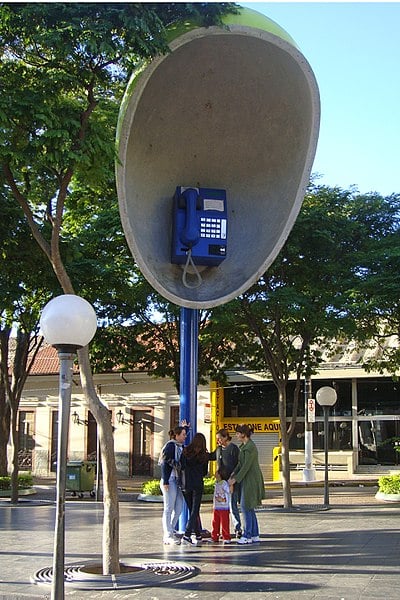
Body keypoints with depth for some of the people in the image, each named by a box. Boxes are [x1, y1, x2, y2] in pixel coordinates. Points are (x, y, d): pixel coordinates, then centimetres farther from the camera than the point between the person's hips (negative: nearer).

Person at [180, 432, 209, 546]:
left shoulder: (185, 452, 0)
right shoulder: (204, 455, 0)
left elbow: (182, 467, 3)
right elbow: (205, 472, 9)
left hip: (185, 484, 2)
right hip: (197, 485, -2)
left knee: (192, 510, 13)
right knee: (195, 511, 0)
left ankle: (198, 535, 19)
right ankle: (186, 536, -12)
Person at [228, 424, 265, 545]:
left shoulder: (250, 447, -18)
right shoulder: (244, 446, 14)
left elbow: (246, 466, -20)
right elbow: (241, 463, 15)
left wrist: (235, 479, -16)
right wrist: (233, 474, 2)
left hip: (251, 480, -10)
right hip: (248, 480, 10)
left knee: (246, 507, -5)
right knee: (249, 508, 13)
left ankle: (247, 536, 0)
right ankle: (255, 535, 18)